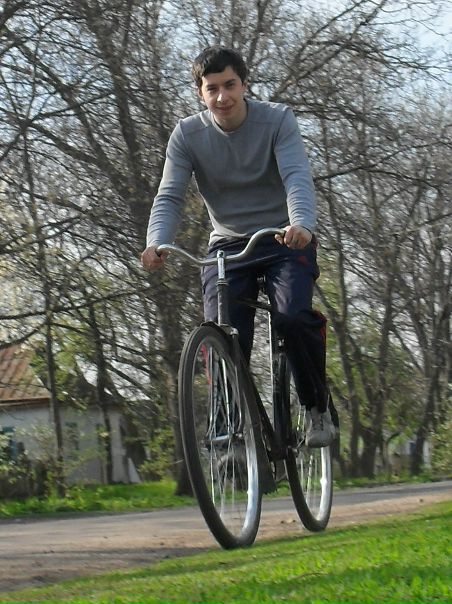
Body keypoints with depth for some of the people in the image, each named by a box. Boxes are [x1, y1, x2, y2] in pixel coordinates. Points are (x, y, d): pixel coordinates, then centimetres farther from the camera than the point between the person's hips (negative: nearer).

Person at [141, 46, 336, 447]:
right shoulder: (188, 135, -5)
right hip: (229, 245, 2)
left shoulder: (277, 120, -11)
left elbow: (297, 177, -25)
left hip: (285, 238, -2)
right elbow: (170, 196, -13)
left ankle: (319, 408, -4)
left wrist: (302, 224, -46)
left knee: (294, 318, -26)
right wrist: (156, 243, -34)